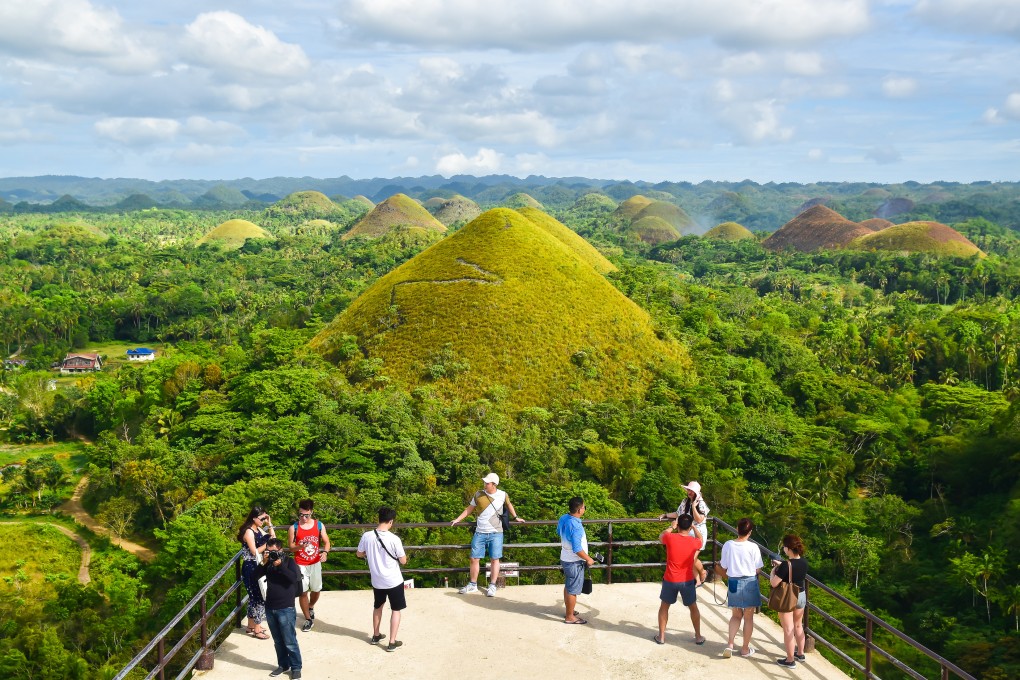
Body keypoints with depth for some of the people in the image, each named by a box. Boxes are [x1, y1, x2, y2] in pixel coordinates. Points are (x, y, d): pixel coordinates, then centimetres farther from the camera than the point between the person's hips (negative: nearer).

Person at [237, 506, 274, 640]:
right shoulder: (248, 531, -16)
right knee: (259, 597, -7)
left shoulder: (259, 530, 10)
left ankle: (251, 626, 26)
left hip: (258, 567, 9)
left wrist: (269, 524, 3)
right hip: (251, 568, -9)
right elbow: (255, 552, -20)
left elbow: (273, 539, 8)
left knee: (254, 596, 16)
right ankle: (257, 630, 0)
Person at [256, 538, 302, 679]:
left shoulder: (289, 561, -6)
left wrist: (280, 565, -23)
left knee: (290, 641, -2)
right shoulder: (268, 562, 7)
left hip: (285, 609, -5)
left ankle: (296, 667, 7)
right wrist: (263, 563, -14)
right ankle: (283, 665, 26)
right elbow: (256, 576, -1)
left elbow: (294, 577, -20)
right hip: (270, 608, 5)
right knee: (278, 641, 14)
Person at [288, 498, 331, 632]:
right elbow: (291, 547, -6)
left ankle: (311, 607, 45)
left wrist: (325, 552, -20)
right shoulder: (293, 528, -9)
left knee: (316, 590, 14)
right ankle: (308, 619, 13)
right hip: (300, 565, -2)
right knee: (303, 592, -2)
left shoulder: (319, 525, -4)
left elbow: (326, 542, 0)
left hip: (315, 563, 2)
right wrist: (301, 546, -27)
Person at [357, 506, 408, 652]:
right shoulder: (394, 539, -21)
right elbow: (403, 561, -11)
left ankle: (376, 635, 39)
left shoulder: (367, 536, -11)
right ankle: (392, 643, 11)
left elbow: (359, 554, 6)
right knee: (396, 610, 11)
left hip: (377, 580, 4)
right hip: (394, 581, -4)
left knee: (378, 606, 26)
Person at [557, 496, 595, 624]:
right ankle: (570, 617, 14)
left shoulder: (563, 518, -4)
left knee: (568, 586, 22)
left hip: (565, 558, 9)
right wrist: (588, 559, -13)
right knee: (573, 590, 4)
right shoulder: (576, 526, -31)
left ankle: (569, 611, 37)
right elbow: (577, 549, -28)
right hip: (574, 562, -9)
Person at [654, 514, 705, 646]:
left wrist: (672, 527, 21)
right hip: (687, 581, 1)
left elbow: (661, 536, 10)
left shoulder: (670, 538, -14)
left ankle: (661, 636, 20)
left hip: (670, 580, -1)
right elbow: (700, 539, 16)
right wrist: (694, 527, 25)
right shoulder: (694, 542, -10)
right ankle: (698, 637, 26)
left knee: (664, 606, 18)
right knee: (693, 607, 20)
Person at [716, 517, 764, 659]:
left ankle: (730, 644, 5)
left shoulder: (728, 545, -8)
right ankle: (745, 649, 21)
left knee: (736, 615, 18)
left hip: (733, 583, 2)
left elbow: (723, 568, 1)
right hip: (749, 583, -2)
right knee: (748, 617, 12)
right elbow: (758, 570, -6)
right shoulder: (753, 547, -15)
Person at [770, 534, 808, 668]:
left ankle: (790, 660, 14)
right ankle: (800, 653, 38)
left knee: (788, 630, 5)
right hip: (801, 596, 7)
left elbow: (774, 583, -23)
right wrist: (781, 565, 14)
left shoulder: (786, 565, -27)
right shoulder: (804, 562, -6)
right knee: (798, 626, 24)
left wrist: (773, 571, -6)